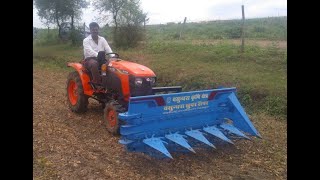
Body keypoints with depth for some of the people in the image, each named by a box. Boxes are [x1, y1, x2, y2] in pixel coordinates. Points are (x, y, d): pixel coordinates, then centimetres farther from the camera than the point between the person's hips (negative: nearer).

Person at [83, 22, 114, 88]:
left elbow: (108, 49, -4)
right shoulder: (86, 40, -3)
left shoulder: (102, 39, 10)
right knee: (94, 63, -39)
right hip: (90, 59, -4)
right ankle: (97, 83, -30)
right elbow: (90, 51, -21)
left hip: (101, 60, 4)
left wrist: (113, 57, -24)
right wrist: (98, 55, -39)